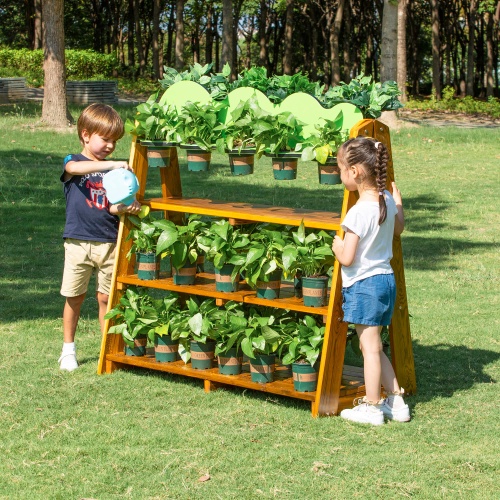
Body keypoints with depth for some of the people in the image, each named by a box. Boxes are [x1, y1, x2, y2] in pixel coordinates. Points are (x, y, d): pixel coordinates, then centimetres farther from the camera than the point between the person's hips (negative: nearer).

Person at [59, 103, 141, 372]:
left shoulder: (112, 169, 10)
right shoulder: (73, 162, -2)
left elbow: (113, 206, 7)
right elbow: (74, 168, -29)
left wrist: (124, 208, -17)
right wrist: (111, 164, -37)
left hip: (109, 243, 3)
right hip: (79, 242, -3)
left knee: (106, 298, 6)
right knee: (74, 298, 5)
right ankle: (68, 349, 18)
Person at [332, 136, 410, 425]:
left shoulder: (359, 212, -23)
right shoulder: (387, 200, 2)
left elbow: (347, 258, -21)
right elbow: (398, 228, 24)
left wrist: (336, 245, -1)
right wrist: (399, 202, 39)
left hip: (364, 284, -9)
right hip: (386, 279, 9)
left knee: (370, 347, 0)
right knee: (374, 347, 18)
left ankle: (372, 408, 9)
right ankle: (396, 402, 21)